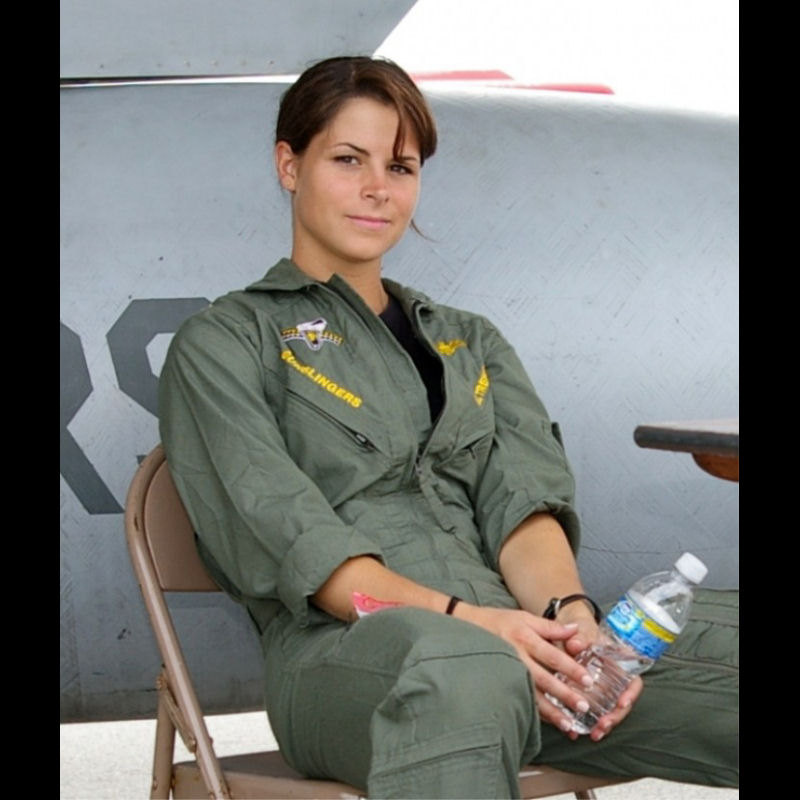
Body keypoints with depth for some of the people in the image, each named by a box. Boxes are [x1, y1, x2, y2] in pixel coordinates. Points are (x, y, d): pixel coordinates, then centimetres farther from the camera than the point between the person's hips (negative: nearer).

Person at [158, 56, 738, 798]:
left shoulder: (470, 341, 27)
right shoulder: (222, 344, 11)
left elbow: (523, 500, 9)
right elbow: (285, 535, -5)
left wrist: (568, 610, -14)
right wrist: (460, 618, -20)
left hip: (515, 628, 5)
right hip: (342, 647, -4)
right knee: (466, 672, -42)